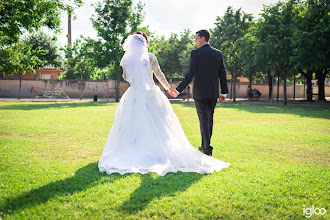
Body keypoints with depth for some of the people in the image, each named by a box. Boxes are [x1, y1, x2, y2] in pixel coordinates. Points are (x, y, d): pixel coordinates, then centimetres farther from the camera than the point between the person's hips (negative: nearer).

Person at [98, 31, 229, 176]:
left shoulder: (127, 59, -1)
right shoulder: (150, 57, -6)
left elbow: (125, 77, 10)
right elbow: (159, 75, 0)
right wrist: (168, 88, 11)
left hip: (133, 96, 2)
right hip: (150, 94, -2)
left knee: (132, 126, 9)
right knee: (155, 125, 6)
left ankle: (132, 152, 10)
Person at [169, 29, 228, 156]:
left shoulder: (195, 53, -9)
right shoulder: (218, 54, 6)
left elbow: (190, 75, -15)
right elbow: (223, 75, 7)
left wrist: (178, 90, -12)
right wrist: (224, 92, 14)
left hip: (200, 93, -5)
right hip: (213, 93, 5)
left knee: (204, 120, -2)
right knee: (209, 119, 16)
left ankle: (207, 148, -4)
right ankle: (204, 145, 29)